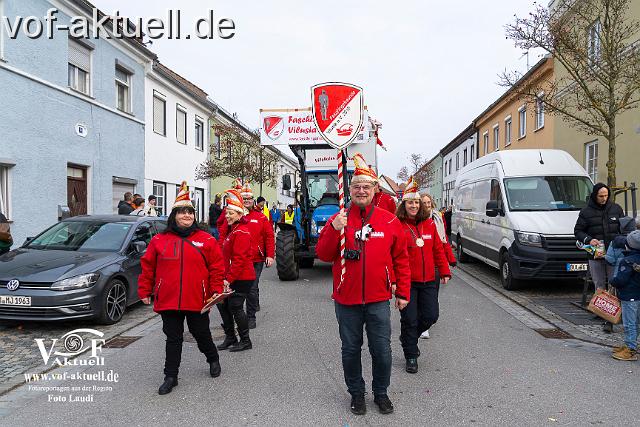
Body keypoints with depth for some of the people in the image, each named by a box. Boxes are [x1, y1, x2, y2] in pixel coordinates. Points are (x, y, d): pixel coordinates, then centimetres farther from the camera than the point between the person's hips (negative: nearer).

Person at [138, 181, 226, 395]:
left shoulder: (206, 240, -1)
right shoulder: (159, 240, 3)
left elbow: (217, 268, 0)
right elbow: (148, 267, 8)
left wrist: (216, 291, -6)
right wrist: (144, 291, 6)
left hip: (197, 300, -1)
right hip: (167, 300, 1)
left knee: (202, 334, 13)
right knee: (173, 339, 9)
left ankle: (213, 360, 41)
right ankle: (170, 376, 21)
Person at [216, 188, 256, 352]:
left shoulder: (241, 232, -18)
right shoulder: (232, 229, 14)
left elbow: (239, 259, -23)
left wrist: (229, 279, -22)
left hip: (242, 278, -10)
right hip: (232, 277, 10)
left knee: (235, 307, -4)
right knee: (222, 304, 12)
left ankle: (245, 341, 12)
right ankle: (230, 338, 25)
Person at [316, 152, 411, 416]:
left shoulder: (390, 221, 0)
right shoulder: (338, 219, -1)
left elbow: (401, 259, 5)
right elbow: (323, 255, -5)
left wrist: (403, 292, 6)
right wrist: (334, 229, -20)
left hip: (378, 299, 0)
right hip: (346, 299, 0)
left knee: (382, 350, 8)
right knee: (351, 349, 13)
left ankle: (381, 393, 32)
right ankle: (356, 393, 34)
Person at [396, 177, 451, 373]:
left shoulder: (429, 223, 7)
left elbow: (438, 249, 13)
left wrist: (444, 271, 11)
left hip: (429, 280, 5)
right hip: (407, 281, -5)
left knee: (430, 315, 8)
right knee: (409, 319, 3)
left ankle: (408, 337, 36)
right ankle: (411, 356, 21)